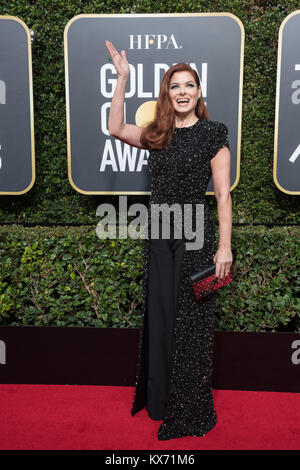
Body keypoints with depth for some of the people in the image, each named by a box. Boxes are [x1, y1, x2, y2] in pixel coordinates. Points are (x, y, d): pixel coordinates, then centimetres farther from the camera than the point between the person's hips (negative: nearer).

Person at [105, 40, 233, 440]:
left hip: (195, 236, -5)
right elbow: (115, 128, 3)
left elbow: (223, 194, -8)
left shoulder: (213, 133, -4)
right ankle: (159, 398, 31)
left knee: (190, 321, 2)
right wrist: (122, 77, 1)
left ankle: (191, 411, 20)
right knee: (159, 317, 13)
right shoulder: (157, 135, 11)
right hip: (159, 236, 5)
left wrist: (225, 245, -14)